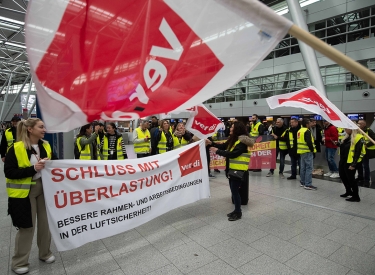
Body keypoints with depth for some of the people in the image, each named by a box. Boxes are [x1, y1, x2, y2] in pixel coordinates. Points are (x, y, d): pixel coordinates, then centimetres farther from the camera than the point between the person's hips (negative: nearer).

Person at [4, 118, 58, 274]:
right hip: (24, 192, -5)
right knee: (27, 226, 4)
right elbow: (9, 172, -16)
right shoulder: (16, 148, -14)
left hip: (44, 189, 5)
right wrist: (33, 169, -25)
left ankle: (45, 253, 34)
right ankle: (19, 262, 26)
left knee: (45, 223, 13)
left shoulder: (46, 146, 3)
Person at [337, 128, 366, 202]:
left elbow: (358, 153, -19)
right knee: (343, 176, 20)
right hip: (343, 161, 9)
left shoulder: (358, 138, -17)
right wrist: (338, 143, 3)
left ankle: (356, 196, 16)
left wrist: (354, 164, -21)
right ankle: (349, 191, 39)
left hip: (350, 163, -9)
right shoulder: (347, 137, 10)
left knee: (350, 179, 1)